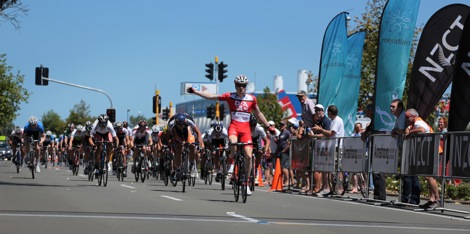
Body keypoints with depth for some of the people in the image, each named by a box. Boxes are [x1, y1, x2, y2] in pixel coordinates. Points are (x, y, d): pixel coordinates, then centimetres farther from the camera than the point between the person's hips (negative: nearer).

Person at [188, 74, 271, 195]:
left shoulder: (251, 98, 6)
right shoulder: (230, 96, 3)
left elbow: (258, 114, 18)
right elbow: (212, 96, 3)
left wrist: (268, 126, 18)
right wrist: (195, 92, -2)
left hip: (246, 129, 1)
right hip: (234, 126, -1)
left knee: (248, 156, -8)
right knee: (233, 142, -36)